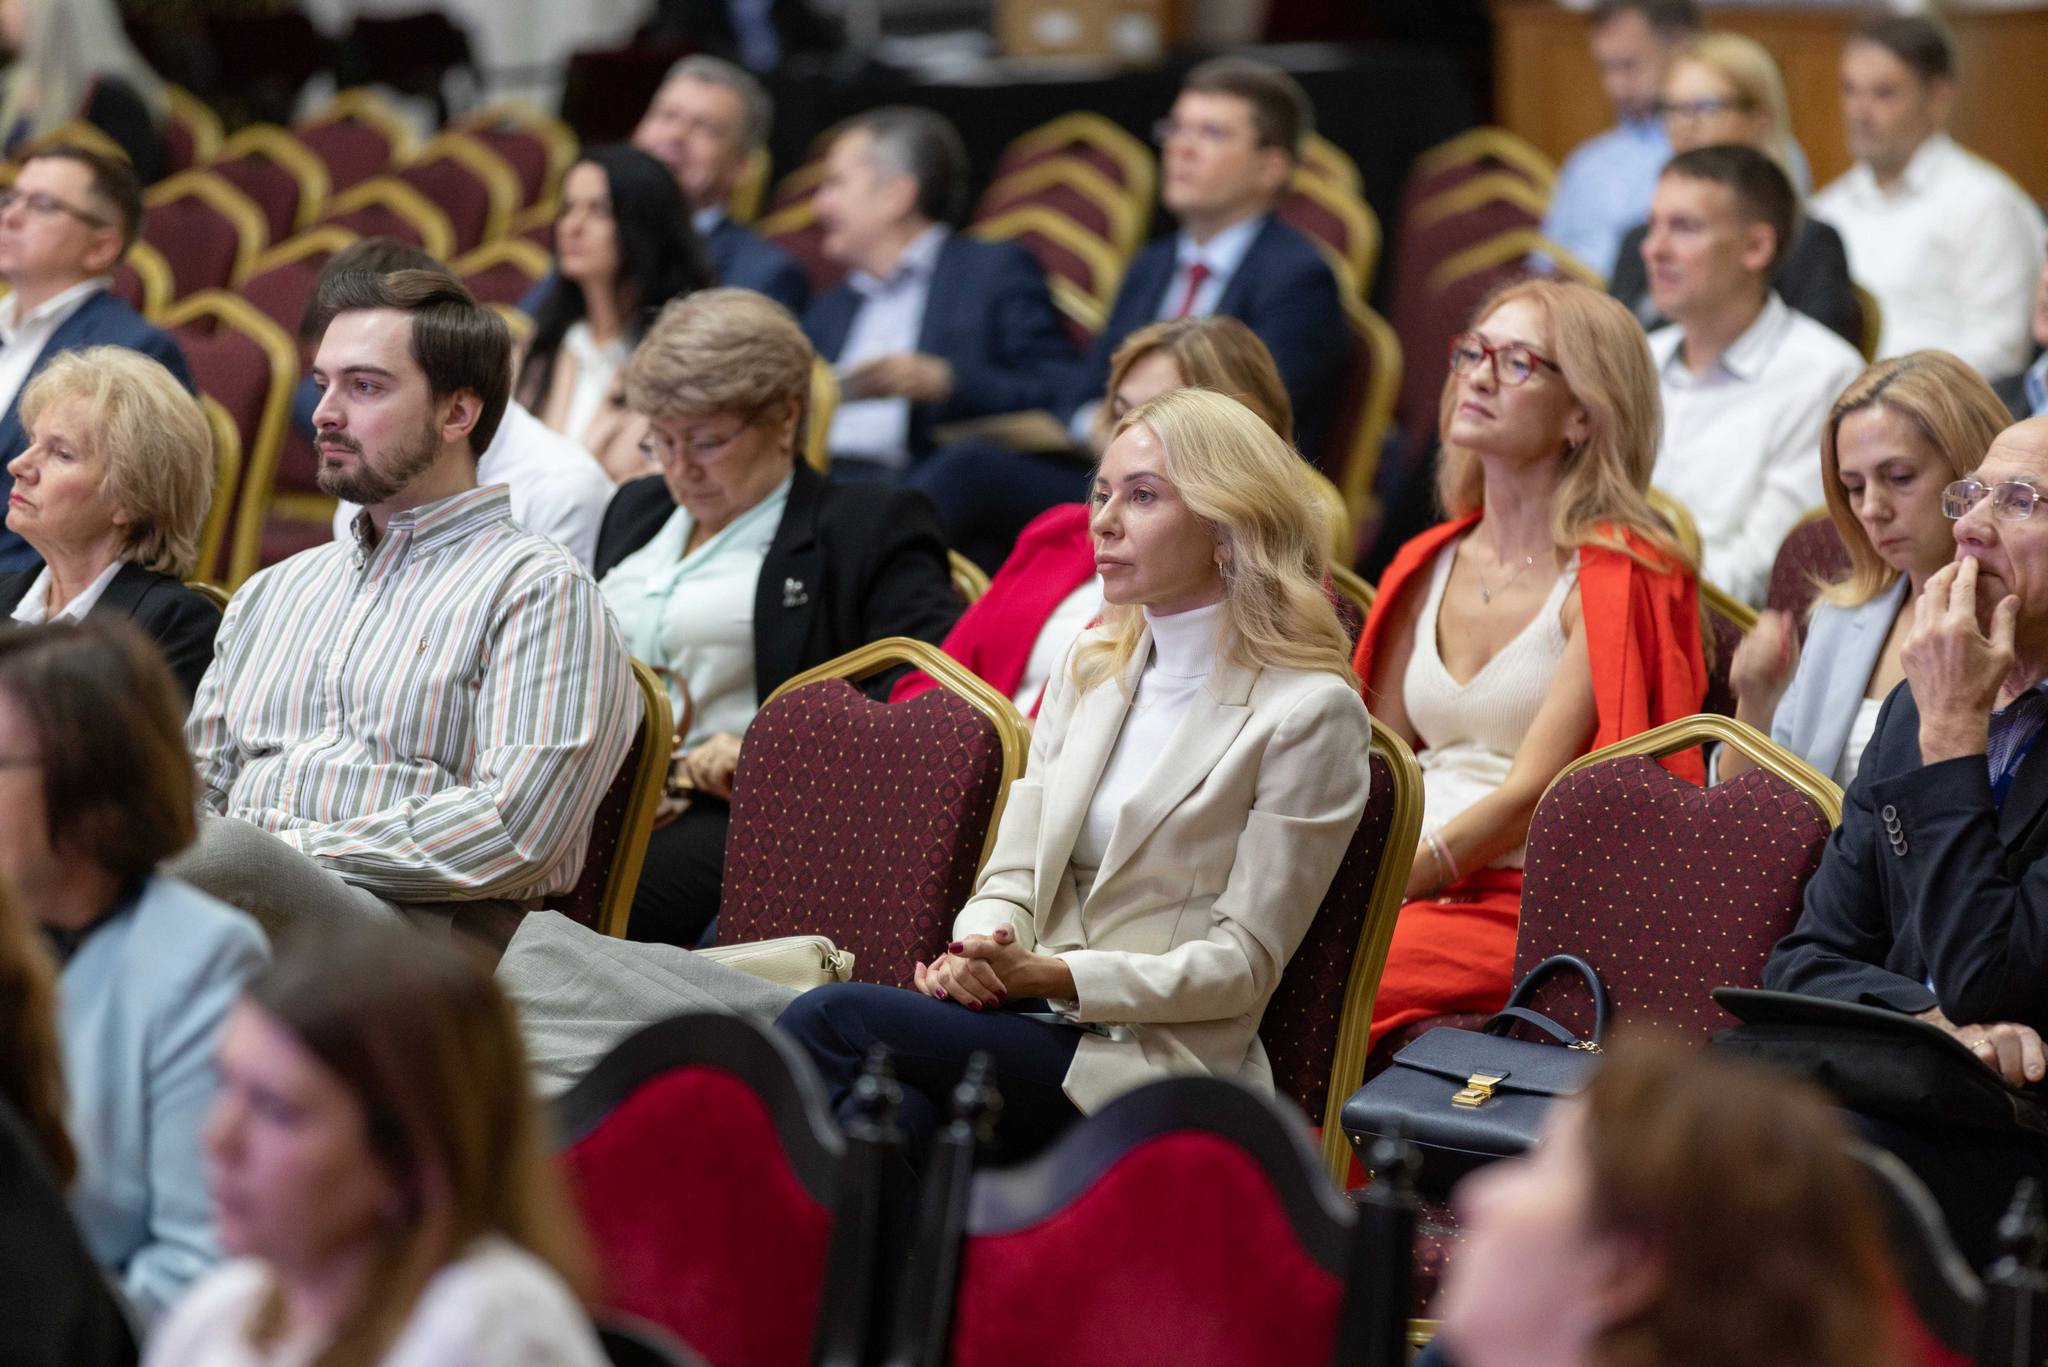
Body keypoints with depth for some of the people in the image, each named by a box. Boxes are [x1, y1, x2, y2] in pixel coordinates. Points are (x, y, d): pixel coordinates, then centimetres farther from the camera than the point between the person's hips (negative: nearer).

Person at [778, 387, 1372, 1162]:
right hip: (1034, 1025, 5)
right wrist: (978, 951, -9)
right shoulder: (1088, 670, 19)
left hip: (1151, 1063, -5)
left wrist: (1052, 975, -17)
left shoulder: (1311, 713, -3)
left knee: (827, 1020, -27)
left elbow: (1243, 963, -6)